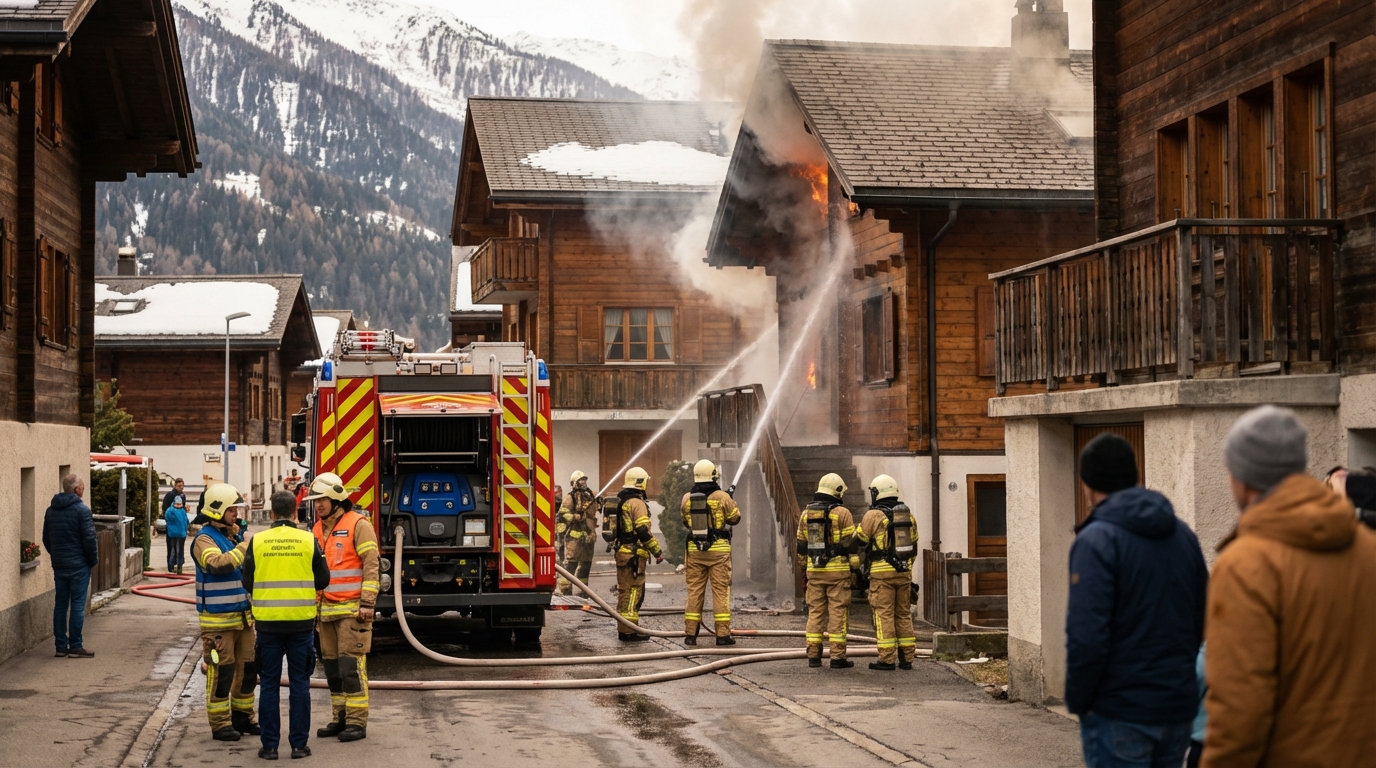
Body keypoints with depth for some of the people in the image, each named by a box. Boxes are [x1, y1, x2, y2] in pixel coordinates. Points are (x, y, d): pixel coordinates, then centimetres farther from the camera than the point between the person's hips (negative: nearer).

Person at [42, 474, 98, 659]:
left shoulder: (51, 510, 9)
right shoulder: (81, 510, -13)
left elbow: (46, 539, 14)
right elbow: (89, 538, -14)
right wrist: (93, 560, -1)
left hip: (59, 565, 6)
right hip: (79, 565, -6)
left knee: (60, 604, 9)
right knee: (77, 605, -3)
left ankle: (61, 646, 11)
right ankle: (75, 647, -2)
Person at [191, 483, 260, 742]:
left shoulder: (233, 536, 15)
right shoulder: (205, 539, -11)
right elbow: (217, 564, -32)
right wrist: (244, 548, -27)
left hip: (243, 616, 8)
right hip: (218, 619, -8)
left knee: (247, 668, 12)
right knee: (221, 671, -5)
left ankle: (243, 717, 24)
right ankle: (220, 723, 2)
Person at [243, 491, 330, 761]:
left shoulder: (257, 541, -3)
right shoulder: (308, 540, -4)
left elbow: (247, 582, 2)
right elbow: (323, 580, 0)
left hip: (268, 621, 0)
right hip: (301, 621, 0)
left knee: (269, 685, 8)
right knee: (299, 684, 7)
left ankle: (270, 745, 9)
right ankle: (299, 744, 9)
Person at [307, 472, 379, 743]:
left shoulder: (357, 524, -8)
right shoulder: (319, 528, 15)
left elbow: (371, 565, -12)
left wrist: (367, 604, -18)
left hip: (352, 609, -7)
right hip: (327, 610, 7)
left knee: (351, 665, -9)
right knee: (332, 667, 8)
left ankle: (357, 722, -5)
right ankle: (340, 718, 15)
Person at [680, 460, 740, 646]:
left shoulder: (687, 498, 1)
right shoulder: (722, 497, -9)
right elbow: (735, 518, 3)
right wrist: (732, 501, 19)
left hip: (694, 549, 3)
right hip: (718, 549, -3)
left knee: (694, 591, 8)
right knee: (721, 591, 1)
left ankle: (690, 633, 8)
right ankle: (723, 634, 0)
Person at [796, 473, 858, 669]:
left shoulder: (806, 513, 9)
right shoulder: (842, 513, -8)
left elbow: (801, 546, 15)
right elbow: (850, 543, -9)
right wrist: (856, 567, -1)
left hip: (815, 571, 4)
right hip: (838, 571, -4)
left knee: (815, 612, 9)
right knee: (838, 613, -1)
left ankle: (813, 655, 8)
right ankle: (838, 657, -3)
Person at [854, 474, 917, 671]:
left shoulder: (874, 515, -9)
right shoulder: (907, 514, 10)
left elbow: (859, 540, -1)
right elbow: (914, 544, 16)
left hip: (882, 573, -6)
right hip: (904, 572, 6)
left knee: (884, 614, -3)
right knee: (904, 614, 11)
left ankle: (887, 659, -5)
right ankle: (907, 657, 12)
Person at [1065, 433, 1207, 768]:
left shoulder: (1096, 540, -13)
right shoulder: (1184, 535, 9)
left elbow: (1087, 637, -19)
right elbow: (1202, 624, 11)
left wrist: (1077, 700, -7)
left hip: (1119, 713, -6)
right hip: (1178, 707, 6)